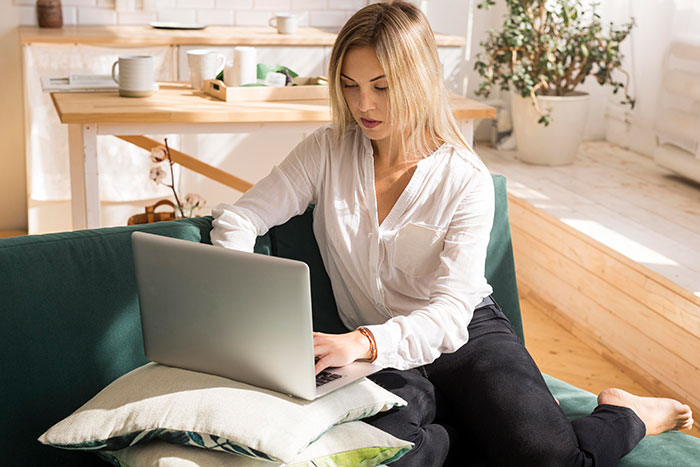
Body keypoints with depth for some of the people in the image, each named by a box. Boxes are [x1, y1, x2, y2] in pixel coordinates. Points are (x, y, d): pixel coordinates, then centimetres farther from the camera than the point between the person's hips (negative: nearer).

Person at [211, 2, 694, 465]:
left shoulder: (466, 179, -11)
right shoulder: (328, 152, -1)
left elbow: (450, 312, -19)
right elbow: (238, 218, 1)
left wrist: (363, 342, -39)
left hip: (468, 335, -2)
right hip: (386, 356, 2)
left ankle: (622, 416, 9)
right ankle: (495, 417, -3)